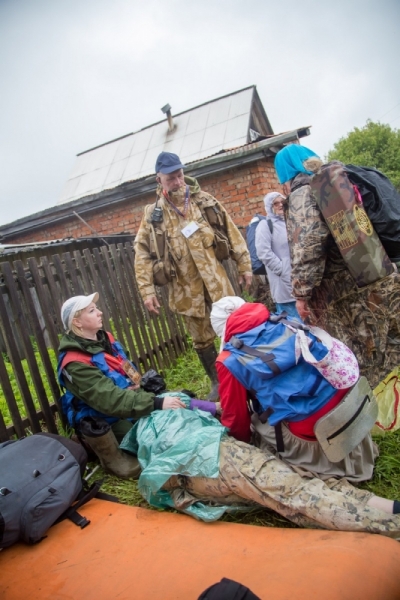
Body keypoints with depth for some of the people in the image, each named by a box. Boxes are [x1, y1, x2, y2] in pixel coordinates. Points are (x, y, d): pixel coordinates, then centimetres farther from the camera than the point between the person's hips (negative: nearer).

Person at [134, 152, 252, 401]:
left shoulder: (205, 201, 2)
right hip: (187, 288, 0)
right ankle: (217, 383, 32)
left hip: (217, 281, 0)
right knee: (202, 339, 12)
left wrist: (244, 265, 2)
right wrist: (147, 290, -8)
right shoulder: (153, 214, -1)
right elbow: (143, 253, -1)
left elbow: (232, 233, 5)